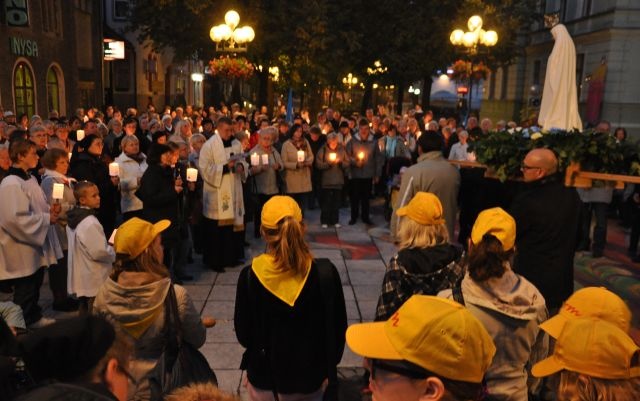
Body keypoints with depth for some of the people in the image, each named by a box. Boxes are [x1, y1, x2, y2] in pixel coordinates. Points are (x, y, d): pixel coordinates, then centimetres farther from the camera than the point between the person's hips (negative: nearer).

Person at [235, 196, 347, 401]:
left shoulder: (249, 276, -19)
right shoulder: (325, 273, -21)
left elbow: (243, 334, -7)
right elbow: (337, 330, -10)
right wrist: (328, 369, 7)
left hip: (263, 374, 1)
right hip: (309, 374, 0)